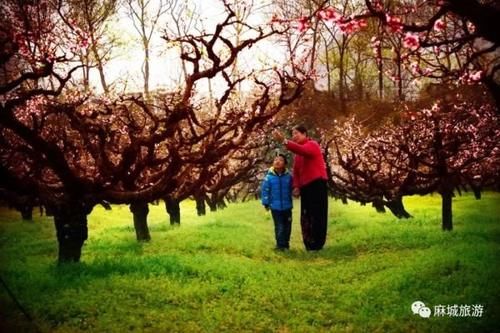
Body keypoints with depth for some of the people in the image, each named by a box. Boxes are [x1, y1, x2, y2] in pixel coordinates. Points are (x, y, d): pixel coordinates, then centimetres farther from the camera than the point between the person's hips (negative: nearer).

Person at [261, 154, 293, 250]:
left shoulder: (288, 176, -5)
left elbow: (291, 190, 6)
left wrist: (290, 201, 9)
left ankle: (286, 243, 26)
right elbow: (264, 190, -5)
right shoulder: (269, 177, -10)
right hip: (275, 207, -2)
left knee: (287, 226, 11)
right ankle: (280, 244, 11)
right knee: (279, 227, 1)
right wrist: (266, 203, -5)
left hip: (287, 206, 2)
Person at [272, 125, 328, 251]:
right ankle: (310, 245, 14)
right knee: (305, 217, 9)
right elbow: (296, 171, 14)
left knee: (317, 215, -7)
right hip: (305, 187, 9)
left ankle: (317, 244, -4)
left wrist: (284, 141, -41)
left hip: (317, 184, -9)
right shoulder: (297, 153, 19)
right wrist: (296, 186, -2)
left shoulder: (312, 145, -6)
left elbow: (302, 150, -29)